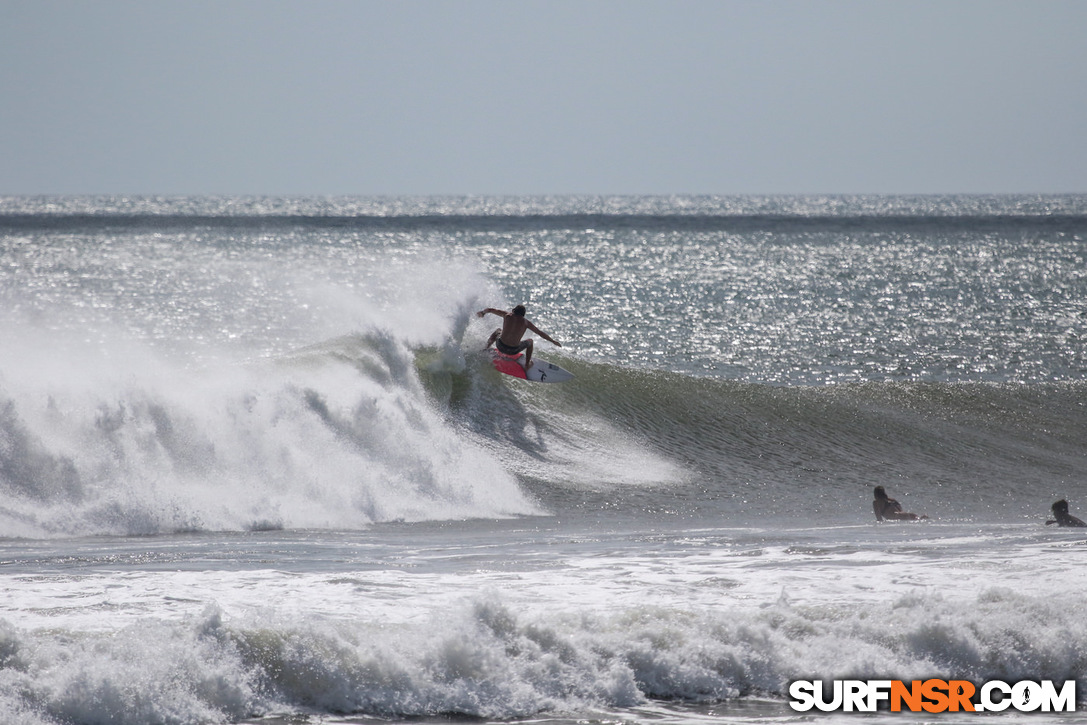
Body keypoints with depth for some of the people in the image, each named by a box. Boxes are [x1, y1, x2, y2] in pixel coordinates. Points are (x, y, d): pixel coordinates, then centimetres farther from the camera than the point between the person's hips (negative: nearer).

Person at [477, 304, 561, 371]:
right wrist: (553, 341, 14)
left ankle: (486, 346, 31)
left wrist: (483, 312, 30)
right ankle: (527, 365, 30)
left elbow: (490, 309, 9)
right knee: (530, 341, 29)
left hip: (500, 346, 2)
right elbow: (541, 333, 3)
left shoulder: (507, 316, -4)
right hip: (513, 351, -2)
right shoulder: (525, 322, -6)